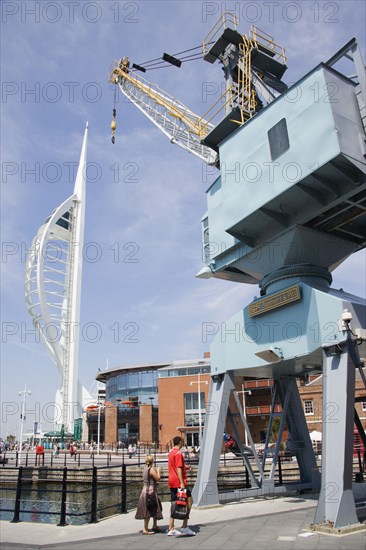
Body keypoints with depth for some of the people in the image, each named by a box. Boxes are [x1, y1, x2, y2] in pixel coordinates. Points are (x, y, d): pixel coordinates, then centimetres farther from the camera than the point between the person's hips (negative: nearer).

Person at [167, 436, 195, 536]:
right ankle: (184, 527, -4)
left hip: (172, 482, 9)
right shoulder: (178, 453, -13)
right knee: (189, 501, -2)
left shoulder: (171, 452, 16)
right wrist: (182, 483, -22)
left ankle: (171, 529, 11)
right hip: (179, 482, -9)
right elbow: (178, 469, -19)